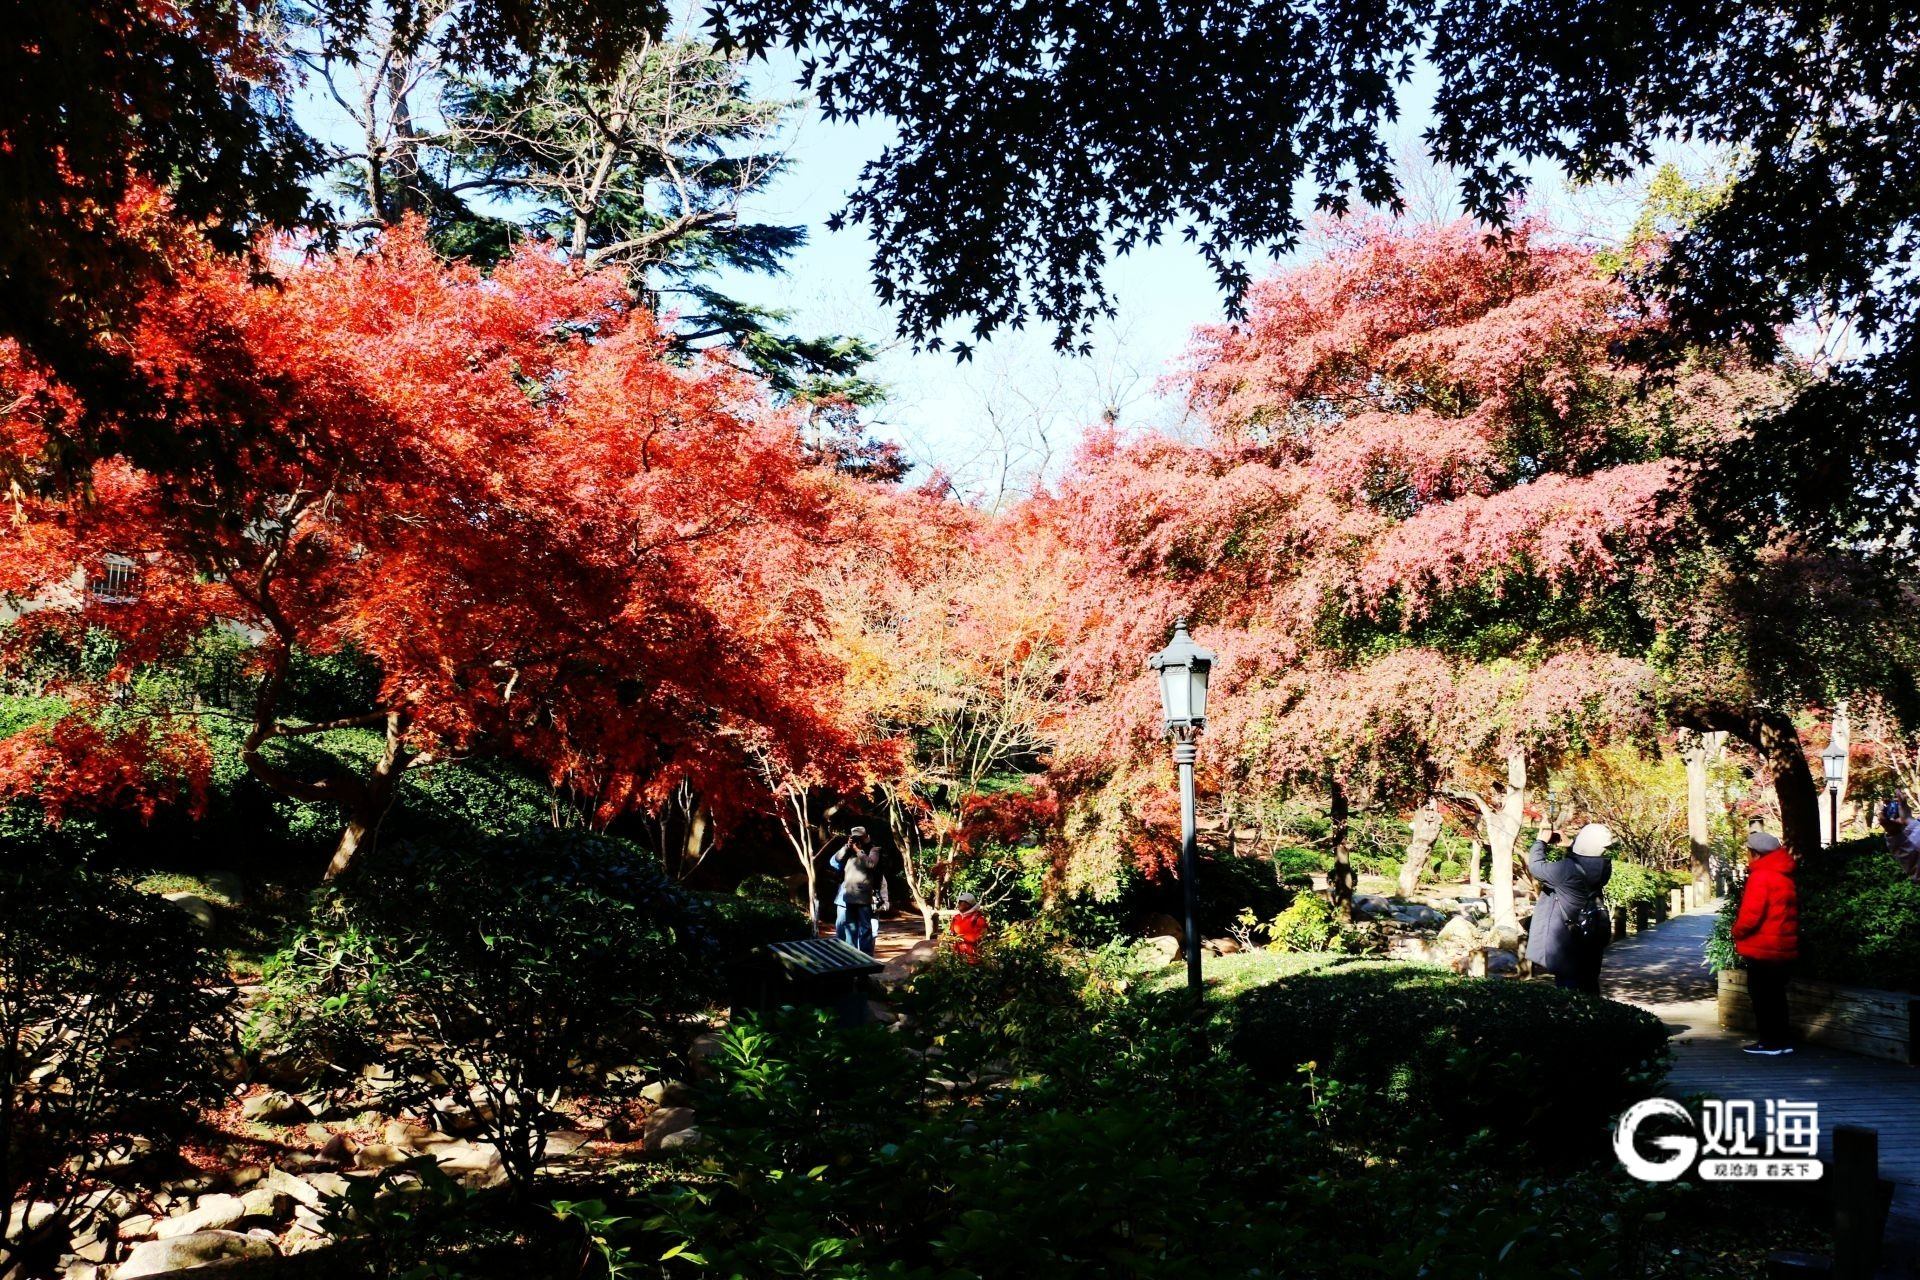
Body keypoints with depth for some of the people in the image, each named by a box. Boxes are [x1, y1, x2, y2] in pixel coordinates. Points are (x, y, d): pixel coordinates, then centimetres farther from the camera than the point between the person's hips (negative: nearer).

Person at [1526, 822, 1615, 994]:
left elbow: (1536, 866, -14)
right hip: (1593, 936, 6)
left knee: (1568, 988, 2)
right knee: (1589, 987, 21)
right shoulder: (1603, 866, -7)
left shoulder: (1568, 869, -26)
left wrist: (1541, 841, -1)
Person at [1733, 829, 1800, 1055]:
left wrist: (1737, 932, -4)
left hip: (1763, 949, -8)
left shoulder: (1761, 876, -17)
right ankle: (1783, 1040, 21)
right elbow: (1792, 911, 16)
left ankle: (1771, 1042, 5)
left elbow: (1751, 915, -22)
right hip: (1785, 948, 8)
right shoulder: (1785, 876, 10)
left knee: (1761, 995, 2)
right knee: (1776, 994, 16)